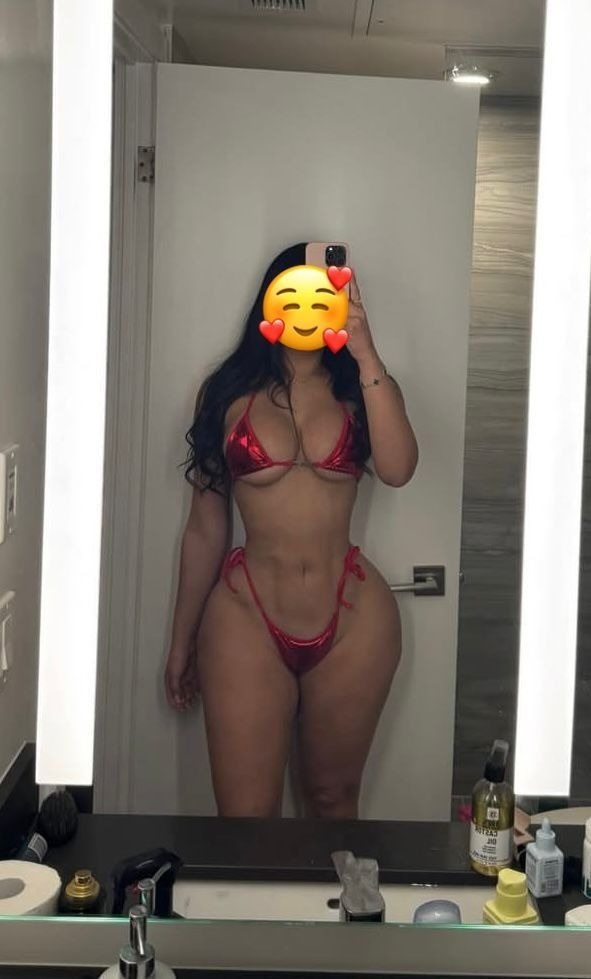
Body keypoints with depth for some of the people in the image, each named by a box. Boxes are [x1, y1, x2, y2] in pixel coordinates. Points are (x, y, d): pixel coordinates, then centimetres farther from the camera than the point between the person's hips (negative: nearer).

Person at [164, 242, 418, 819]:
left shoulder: (363, 392, 5)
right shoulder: (228, 394, 3)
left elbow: (397, 469, -17)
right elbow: (204, 529, 7)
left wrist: (365, 353, -21)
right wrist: (182, 641, 11)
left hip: (353, 622, 1)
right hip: (246, 619, -1)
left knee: (332, 798, 15)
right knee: (246, 812, 1)